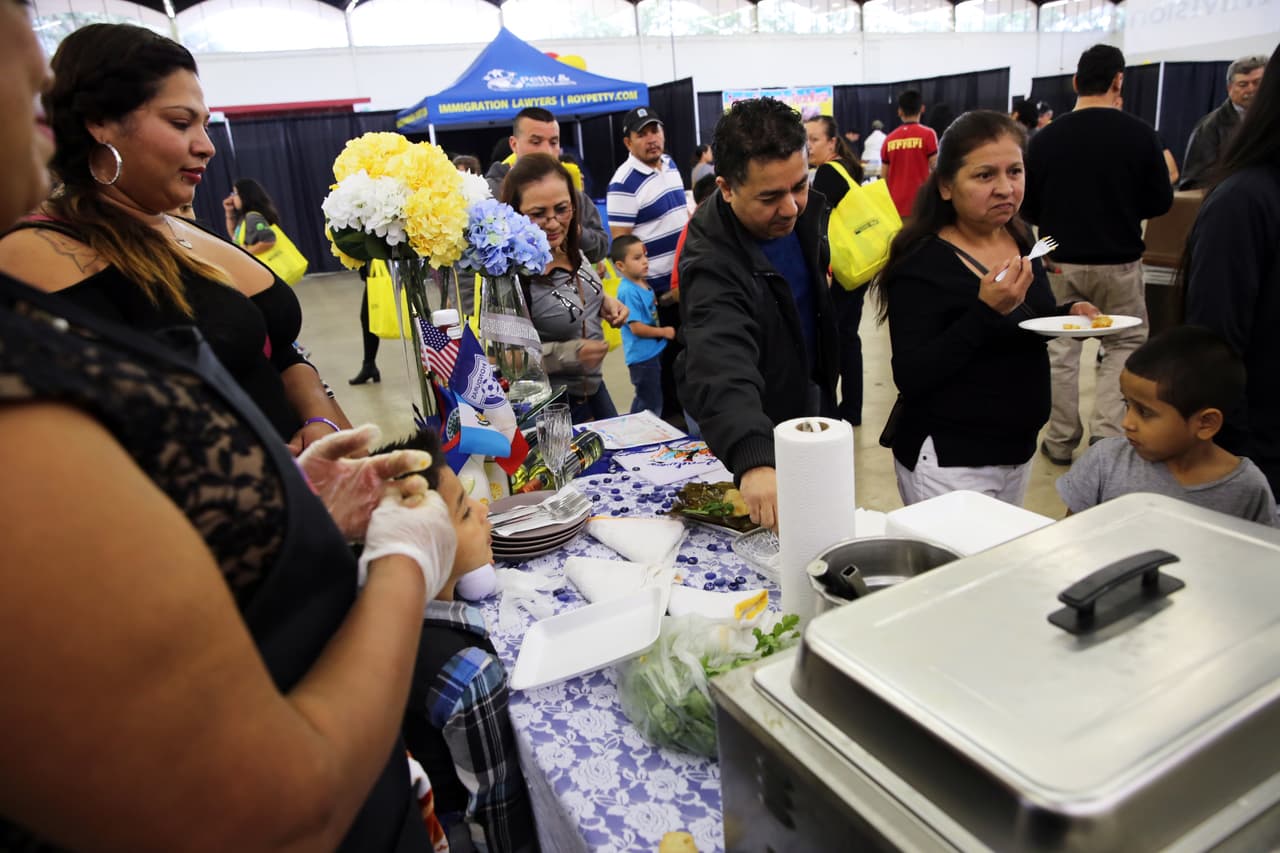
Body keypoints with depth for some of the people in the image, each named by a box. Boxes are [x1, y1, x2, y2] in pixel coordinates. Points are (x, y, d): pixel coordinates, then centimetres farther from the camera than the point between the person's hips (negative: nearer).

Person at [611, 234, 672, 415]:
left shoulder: (644, 284, 6)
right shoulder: (628, 291, -22)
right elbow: (636, 328, -23)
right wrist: (664, 332, -12)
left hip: (653, 351, 9)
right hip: (642, 355, -9)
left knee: (644, 401, 22)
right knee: (651, 405, 0)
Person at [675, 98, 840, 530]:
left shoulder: (805, 209, -10)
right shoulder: (711, 264, -34)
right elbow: (721, 370, -51)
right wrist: (753, 460, -67)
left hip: (811, 401, 7)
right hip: (748, 433, -7)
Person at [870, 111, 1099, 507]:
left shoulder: (1020, 238, 3)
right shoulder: (922, 263, -19)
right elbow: (910, 378, -25)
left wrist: (1069, 315, -1)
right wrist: (986, 310, -30)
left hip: (1019, 447, 8)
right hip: (947, 459, -7)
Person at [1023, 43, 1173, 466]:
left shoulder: (1045, 137, -6)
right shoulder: (1139, 134, -9)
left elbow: (1028, 208, 1)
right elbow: (1159, 202, -1)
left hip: (1061, 261, 1)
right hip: (1118, 261, -1)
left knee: (1062, 348, 11)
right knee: (1126, 343, 15)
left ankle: (1062, 440, 17)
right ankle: (1106, 431, 3)